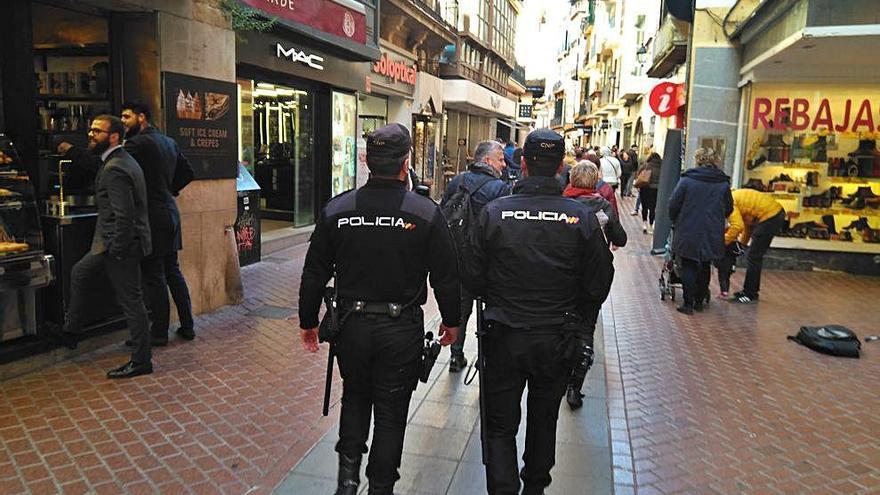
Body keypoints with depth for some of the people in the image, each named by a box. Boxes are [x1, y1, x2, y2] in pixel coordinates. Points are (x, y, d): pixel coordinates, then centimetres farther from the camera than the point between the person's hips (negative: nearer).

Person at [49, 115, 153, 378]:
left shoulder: (114, 169, -21)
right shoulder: (122, 160, 12)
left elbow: (124, 216, -25)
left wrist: (117, 251, -19)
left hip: (119, 245, -11)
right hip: (113, 242, 11)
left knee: (130, 301, -2)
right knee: (79, 273, 25)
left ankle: (141, 361, 8)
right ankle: (71, 331, 40)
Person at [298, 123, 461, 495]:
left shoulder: (337, 209, -6)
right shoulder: (426, 212, -13)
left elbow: (315, 273, 1)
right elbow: (446, 276, -6)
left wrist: (308, 321, 14)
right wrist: (451, 320, 10)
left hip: (352, 325, 2)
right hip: (402, 329, -2)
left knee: (355, 398, 25)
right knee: (391, 411, 13)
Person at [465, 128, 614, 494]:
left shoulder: (494, 213, -14)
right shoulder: (582, 218, -12)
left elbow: (473, 278, -8)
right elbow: (599, 285, -5)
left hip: (504, 337, -2)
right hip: (558, 340, 2)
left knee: (500, 426, 13)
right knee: (544, 420, 24)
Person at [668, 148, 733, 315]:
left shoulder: (687, 180, -9)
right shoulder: (724, 183, 1)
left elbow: (673, 205, -6)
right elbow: (729, 209, 10)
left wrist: (676, 221, 11)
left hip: (688, 232, -3)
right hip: (712, 235, 3)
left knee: (688, 267, 6)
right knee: (705, 267, 16)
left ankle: (688, 303, 5)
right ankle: (699, 301, 24)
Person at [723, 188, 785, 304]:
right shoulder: (733, 198, 16)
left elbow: (738, 226, -24)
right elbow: (747, 221, 22)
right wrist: (743, 242, 24)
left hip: (770, 216, -10)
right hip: (776, 213, 10)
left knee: (753, 257, -3)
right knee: (755, 256, 17)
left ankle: (750, 295, 4)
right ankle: (751, 290, 26)